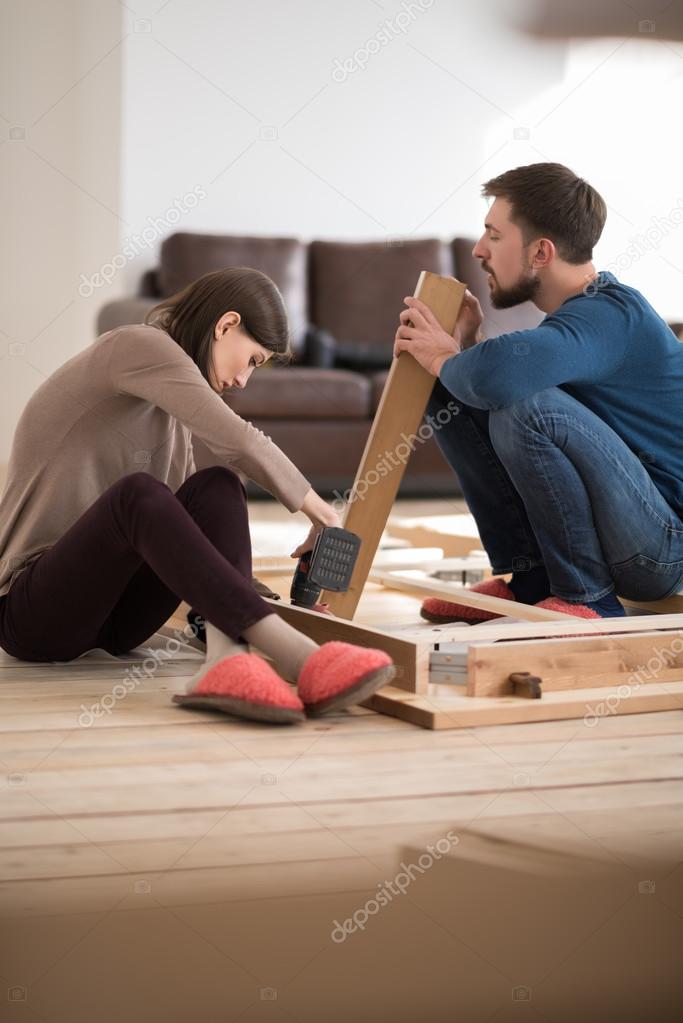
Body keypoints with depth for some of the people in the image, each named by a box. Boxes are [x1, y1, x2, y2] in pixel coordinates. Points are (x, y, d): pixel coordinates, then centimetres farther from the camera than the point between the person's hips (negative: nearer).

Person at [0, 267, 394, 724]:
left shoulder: (173, 402, 18)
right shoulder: (136, 345, -10)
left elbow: (179, 516, 17)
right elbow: (237, 440, -19)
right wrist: (320, 513, -7)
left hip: (115, 607, 8)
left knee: (216, 488, -15)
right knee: (136, 493, -35)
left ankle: (226, 659, -43)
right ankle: (299, 657, -51)